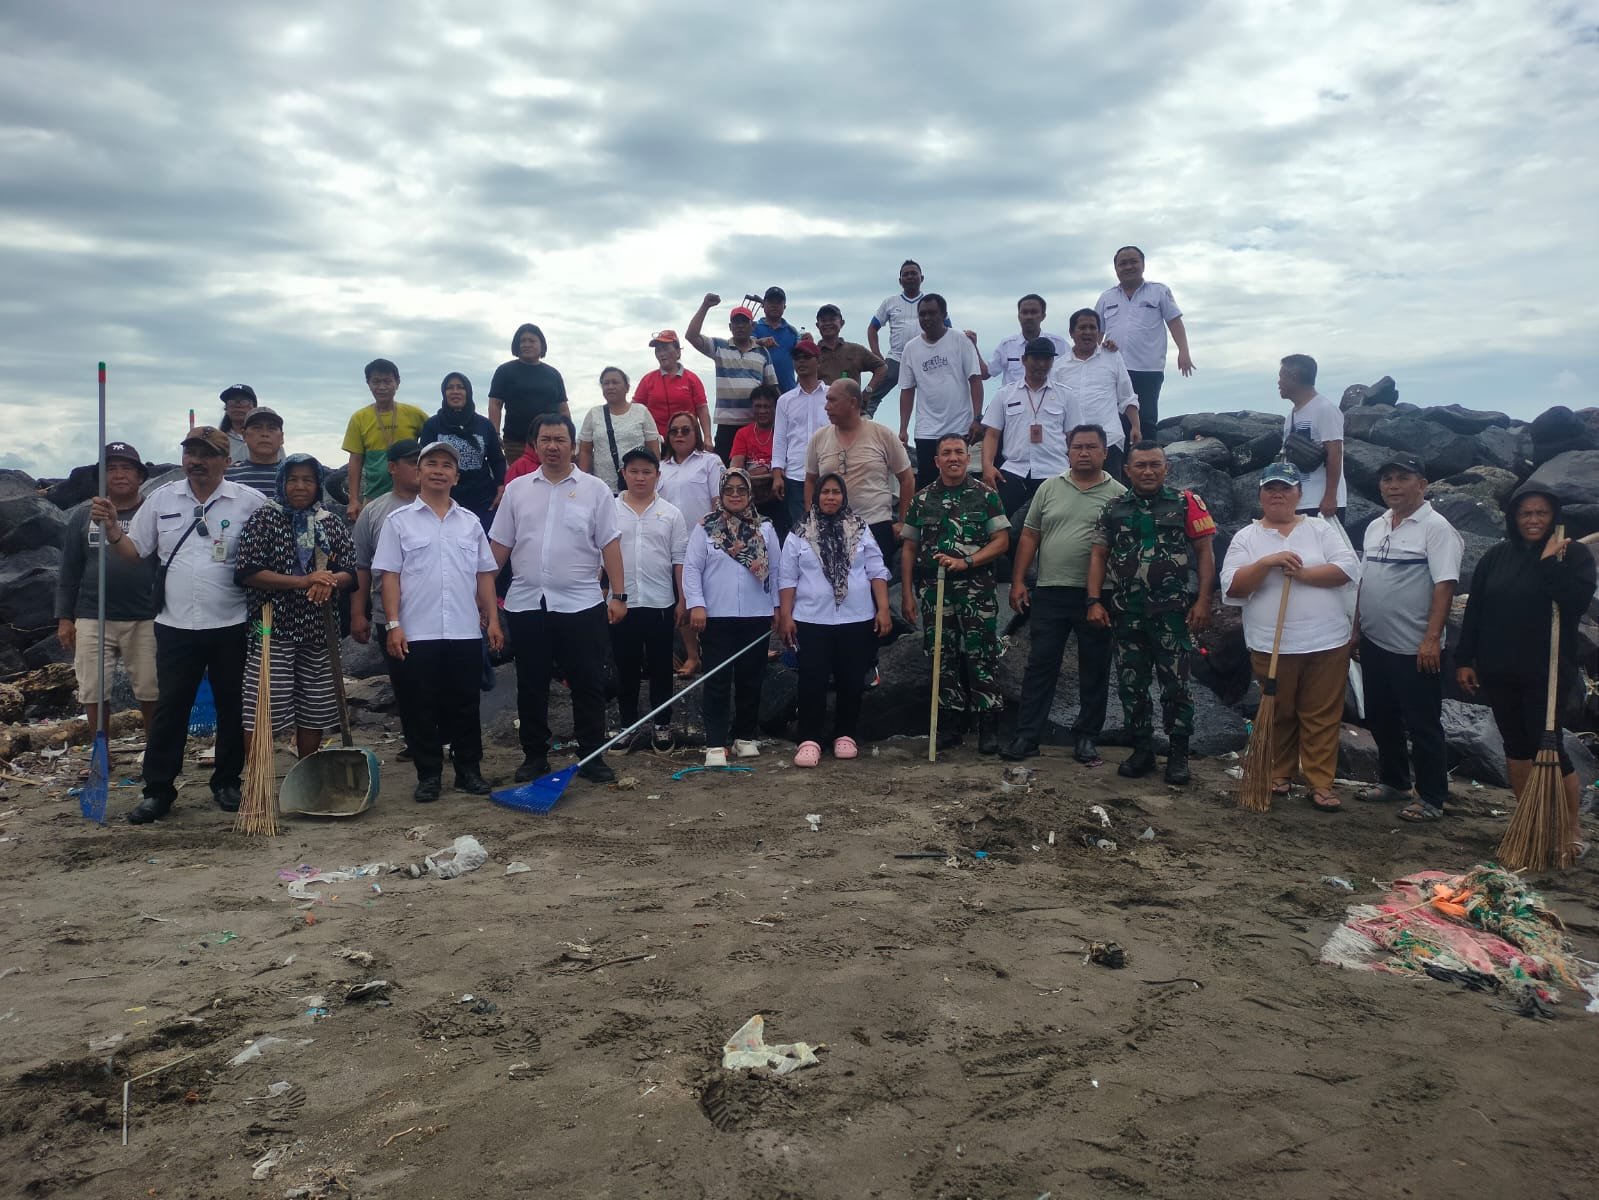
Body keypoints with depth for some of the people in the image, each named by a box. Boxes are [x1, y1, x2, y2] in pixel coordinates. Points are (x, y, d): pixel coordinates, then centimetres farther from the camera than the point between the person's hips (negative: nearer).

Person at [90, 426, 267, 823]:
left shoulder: (250, 501, -4)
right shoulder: (161, 499, 6)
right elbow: (133, 549, 11)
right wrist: (109, 526, -7)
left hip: (231, 626, -2)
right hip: (175, 626, 2)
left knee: (232, 706, 9)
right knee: (170, 707, 6)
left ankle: (227, 782, 23)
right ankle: (158, 789, 14)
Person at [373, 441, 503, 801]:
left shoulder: (470, 522, 12)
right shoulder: (399, 521, 3)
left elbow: (484, 575, 13)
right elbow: (389, 576, -1)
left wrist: (492, 619, 5)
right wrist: (393, 625, -9)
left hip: (466, 633, 2)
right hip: (416, 634, -2)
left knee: (465, 705, 8)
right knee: (420, 708, 4)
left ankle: (469, 771, 19)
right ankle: (429, 776, 15)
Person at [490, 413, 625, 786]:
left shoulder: (594, 489, 2)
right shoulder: (517, 489, 9)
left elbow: (610, 546, -1)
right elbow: (499, 546, 10)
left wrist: (619, 595, -6)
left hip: (581, 605, -2)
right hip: (525, 605, 2)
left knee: (588, 685, 3)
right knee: (531, 686, 9)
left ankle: (592, 756, 13)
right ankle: (534, 756, 21)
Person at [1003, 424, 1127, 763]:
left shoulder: (1118, 494, 2)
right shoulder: (1049, 488, 9)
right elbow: (1029, 536, 9)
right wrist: (1018, 581, 2)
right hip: (1050, 593, 2)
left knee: (1094, 669, 6)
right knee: (1040, 665, 3)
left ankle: (1086, 737, 17)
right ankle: (1027, 736, 8)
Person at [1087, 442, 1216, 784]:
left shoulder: (1186, 503, 1)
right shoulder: (1114, 509, 9)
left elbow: (1205, 552, -1)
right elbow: (1098, 555, 8)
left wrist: (1203, 601, -9)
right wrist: (1094, 601, -2)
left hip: (1173, 612, -3)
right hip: (1126, 612, 3)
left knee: (1176, 684, 1)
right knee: (1131, 683, 8)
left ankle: (1179, 754, 12)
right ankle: (1142, 750, 20)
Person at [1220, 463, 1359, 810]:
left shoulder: (1320, 529, 6)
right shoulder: (1246, 537, 4)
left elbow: (1348, 568, -6)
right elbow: (1232, 587, -7)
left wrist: (1302, 573, -16)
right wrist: (1267, 563, -20)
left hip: (1326, 642, 0)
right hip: (1271, 646, 0)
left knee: (1322, 715, 4)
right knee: (1278, 714, 12)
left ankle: (1321, 783, 12)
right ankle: (1280, 774, 27)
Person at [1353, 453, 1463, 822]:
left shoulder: (1435, 527, -11)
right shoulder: (1375, 527, 12)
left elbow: (1445, 584, -17)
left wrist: (1431, 638, -23)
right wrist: (1356, 630, 15)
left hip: (1414, 649, -7)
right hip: (1374, 643, 8)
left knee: (1423, 725, 2)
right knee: (1380, 718, 17)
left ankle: (1432, 799, 13)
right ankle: (1393, 781, 34)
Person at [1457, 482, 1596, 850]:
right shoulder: (1496, 556, 7)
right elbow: (1474, 612, 8)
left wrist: (1551, 562, -20)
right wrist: (1465, 660, 5)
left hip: (1546, 673, -4)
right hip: (1499, 671, 4)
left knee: (1548, 747, -5)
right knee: (1516, 745, 12)